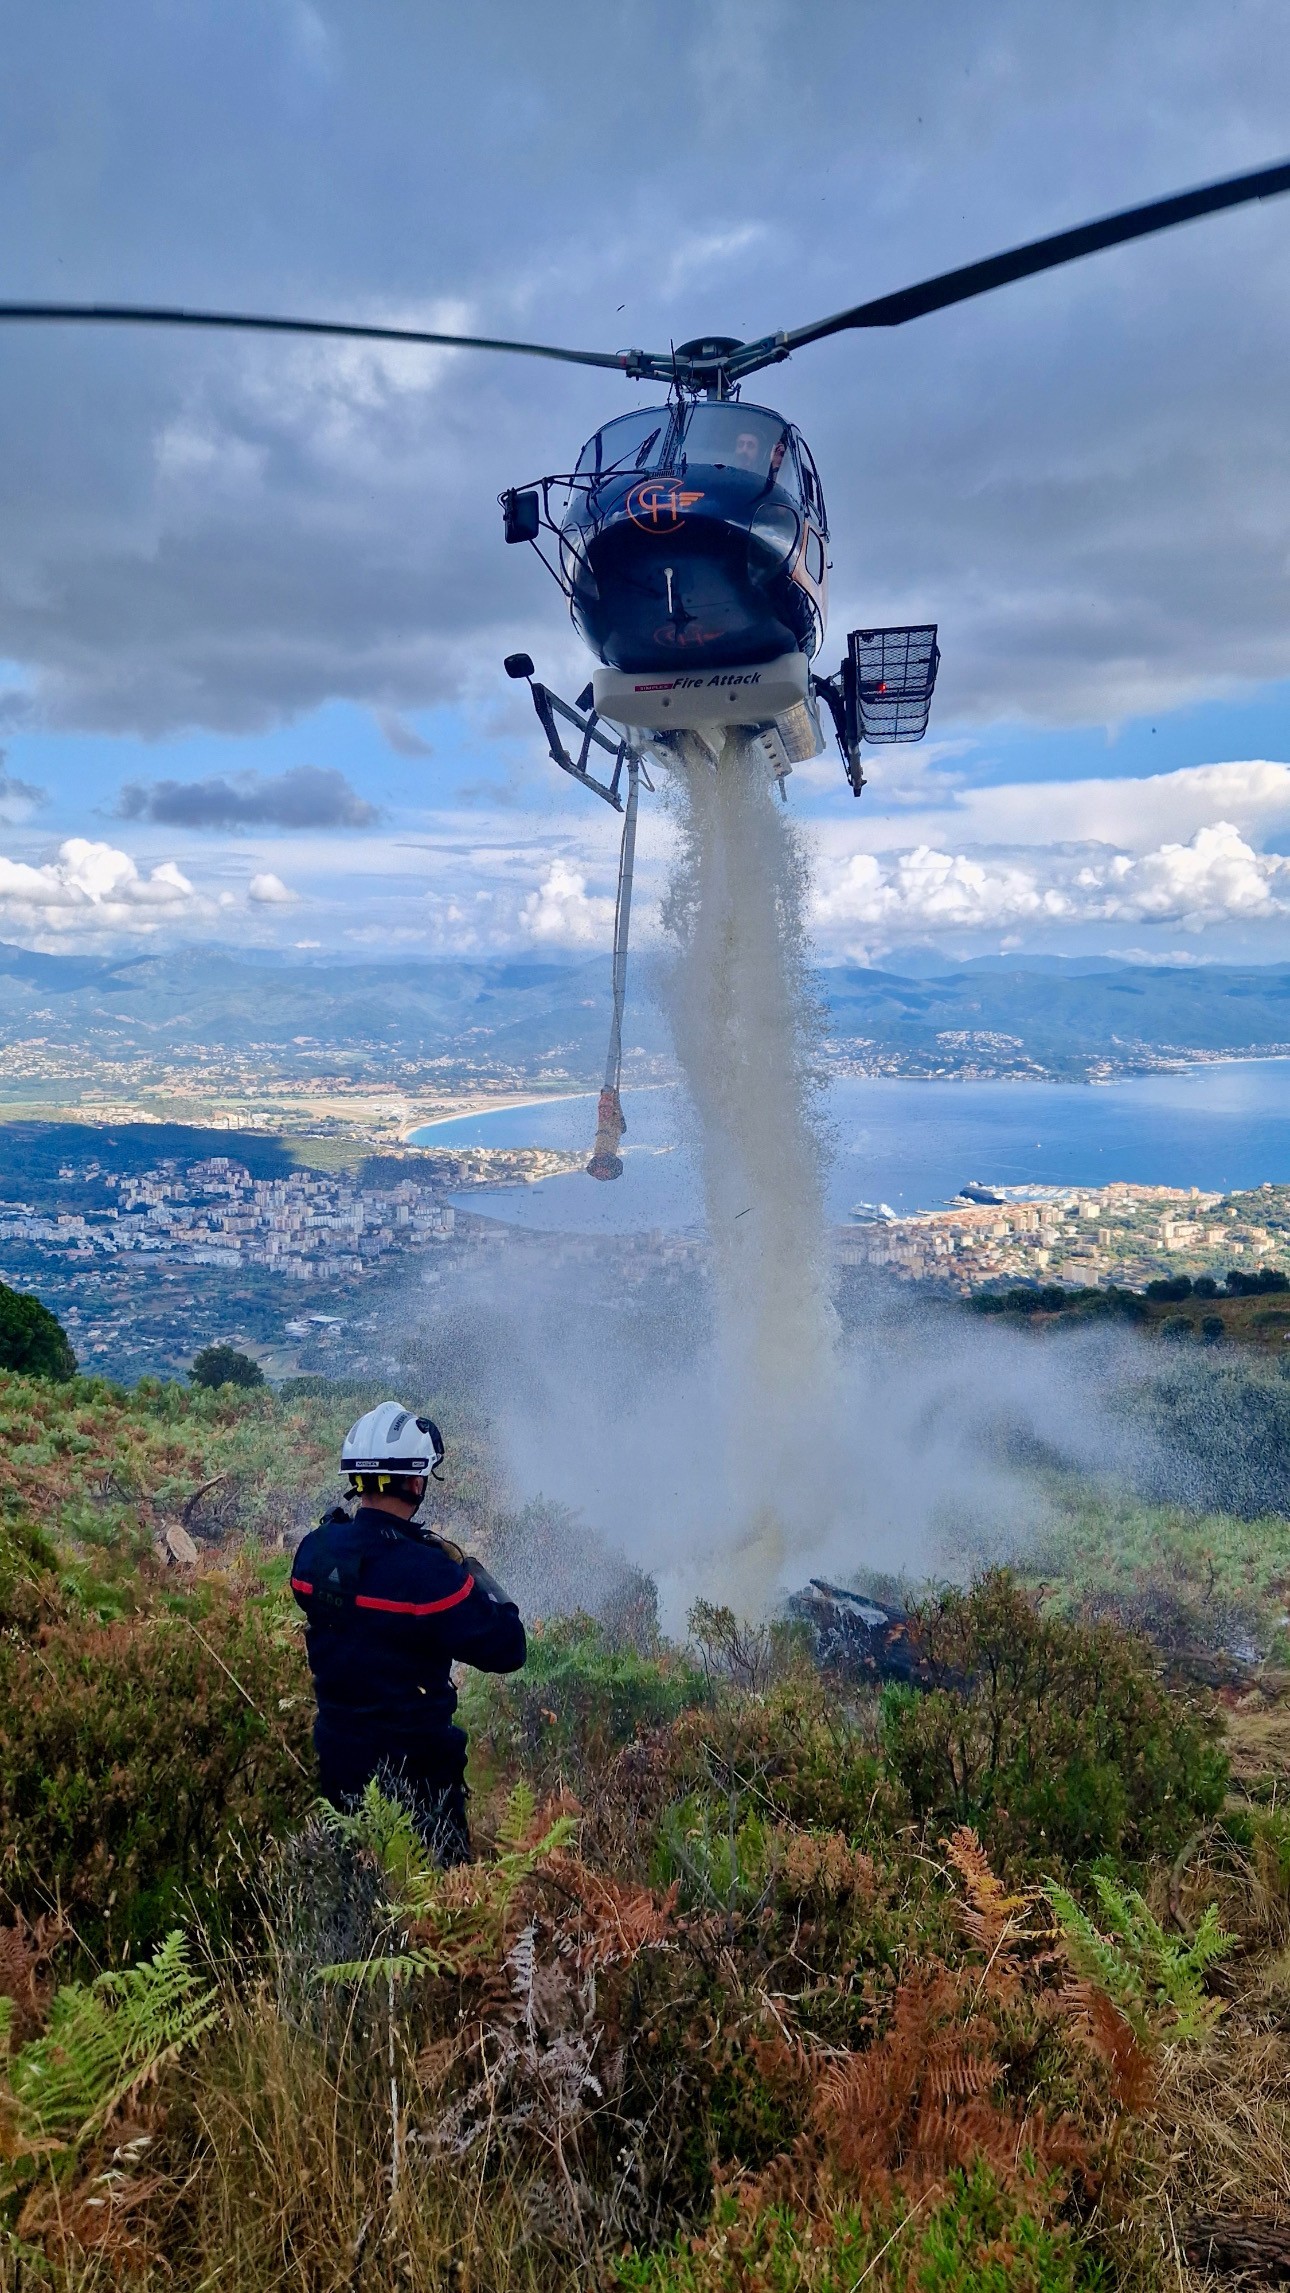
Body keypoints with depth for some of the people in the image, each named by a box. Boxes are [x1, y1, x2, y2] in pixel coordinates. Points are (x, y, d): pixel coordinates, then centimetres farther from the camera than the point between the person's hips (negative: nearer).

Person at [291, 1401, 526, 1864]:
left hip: (336, 1756, 7)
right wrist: (474, 1574, -9)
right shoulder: (426, 1570, -28)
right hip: (412, 1769, -7)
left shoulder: (313, 1550, -6)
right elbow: (508, 1649, -22)